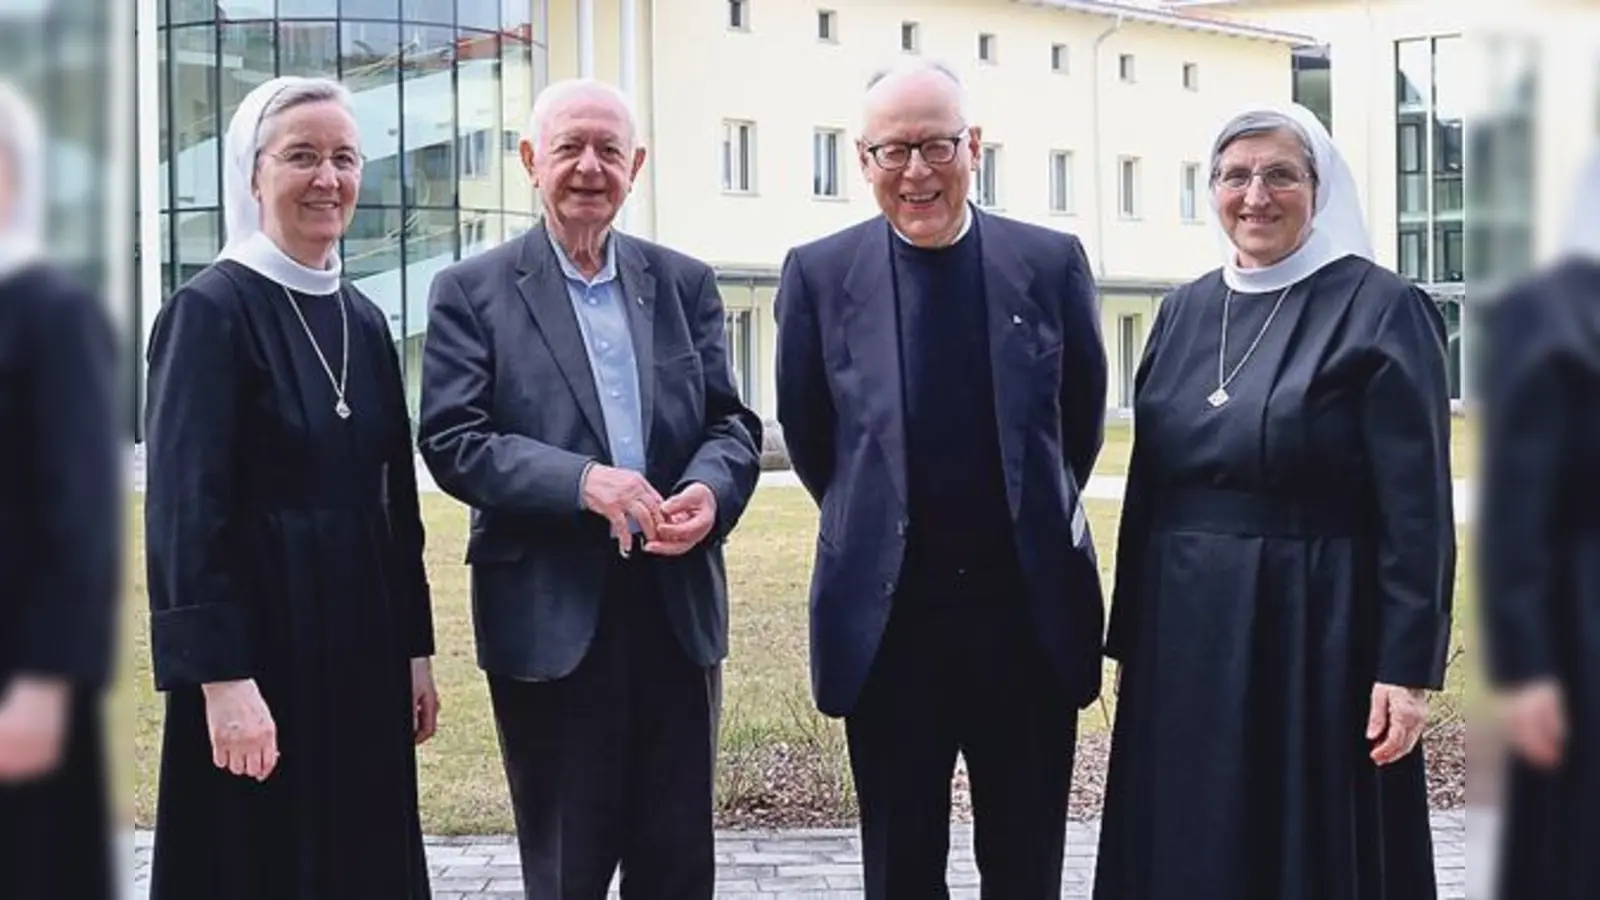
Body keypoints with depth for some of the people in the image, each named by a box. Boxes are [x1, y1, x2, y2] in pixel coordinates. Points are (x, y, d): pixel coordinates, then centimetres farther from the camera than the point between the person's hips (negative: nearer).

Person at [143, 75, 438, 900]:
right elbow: (185, 509, -16)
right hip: (259, 646, -7)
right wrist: (222, 677, -21)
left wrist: (415, 647, 11)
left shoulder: (364, 321, 10)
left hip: (362, 647, 7)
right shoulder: (210, 311, -10)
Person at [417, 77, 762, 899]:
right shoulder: (472, 291, 0)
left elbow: (732, 422, 8)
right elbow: (451, 442, -8)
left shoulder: (685, 283, 11)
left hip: (678, 608, 3)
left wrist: (710, 490, -16)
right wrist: (581, 482, -23)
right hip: (549, 617, -3)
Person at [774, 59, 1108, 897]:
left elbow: (1081, 414, 11)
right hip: (886, 615, 0)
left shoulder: (1051, 262, -1)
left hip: (1029, 609, 1)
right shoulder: (819, 273, -2)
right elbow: (806, 431, 8)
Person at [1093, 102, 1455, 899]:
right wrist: (1129, 637, 10)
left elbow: (1417, 508, -11)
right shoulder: (1185, 311, 10)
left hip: (1316, 631, -5)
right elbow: (1147, 485, 11)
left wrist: (1409, 666, -15)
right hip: (1187, 629, 5)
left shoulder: (1381, 309, -7)